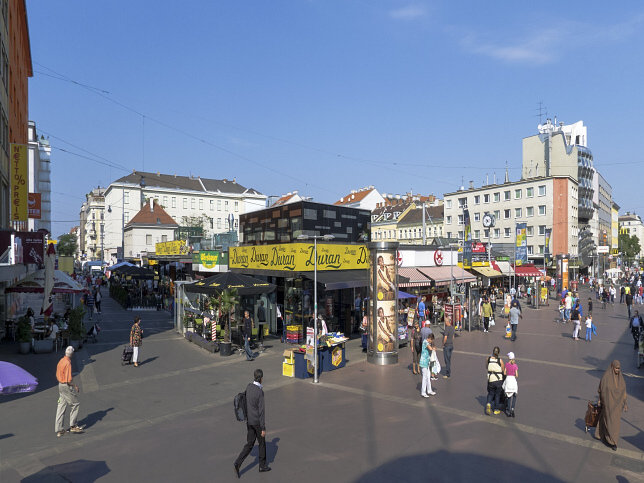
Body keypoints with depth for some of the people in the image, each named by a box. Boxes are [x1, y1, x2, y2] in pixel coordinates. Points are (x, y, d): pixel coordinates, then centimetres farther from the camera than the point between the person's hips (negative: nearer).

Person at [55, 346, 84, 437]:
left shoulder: (61, 361, 7)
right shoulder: (68, 363, -20)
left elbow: (57, 375, 16)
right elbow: (69, 379, -22)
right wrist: (75, 386, -8)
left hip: (60, 385, 9)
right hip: (67, 386, -9)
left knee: (61, 407, 10)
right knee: (75, 404, 6)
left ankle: (59, 430, 14)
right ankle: (73, 426, 10)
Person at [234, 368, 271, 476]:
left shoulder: (249, 386, -2)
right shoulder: (260, 392, -25)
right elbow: (261, 411, -22)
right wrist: (263, 428, -16)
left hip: (249, 420, 7)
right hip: (257, 421, -7)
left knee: (249, 444, 14)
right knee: (262, 443, 14)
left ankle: (238, 463, 0)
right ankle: (262, 465, 27)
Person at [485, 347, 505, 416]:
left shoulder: (488, 359, -6)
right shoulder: (500, 360, -14)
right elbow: (503, 370, -5)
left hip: (490, 379, 2)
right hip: (499, 379, -2)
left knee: (491, 393, 17)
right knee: (497, 394, 14)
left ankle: (488, 404, -9)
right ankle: (496, 410, 22)